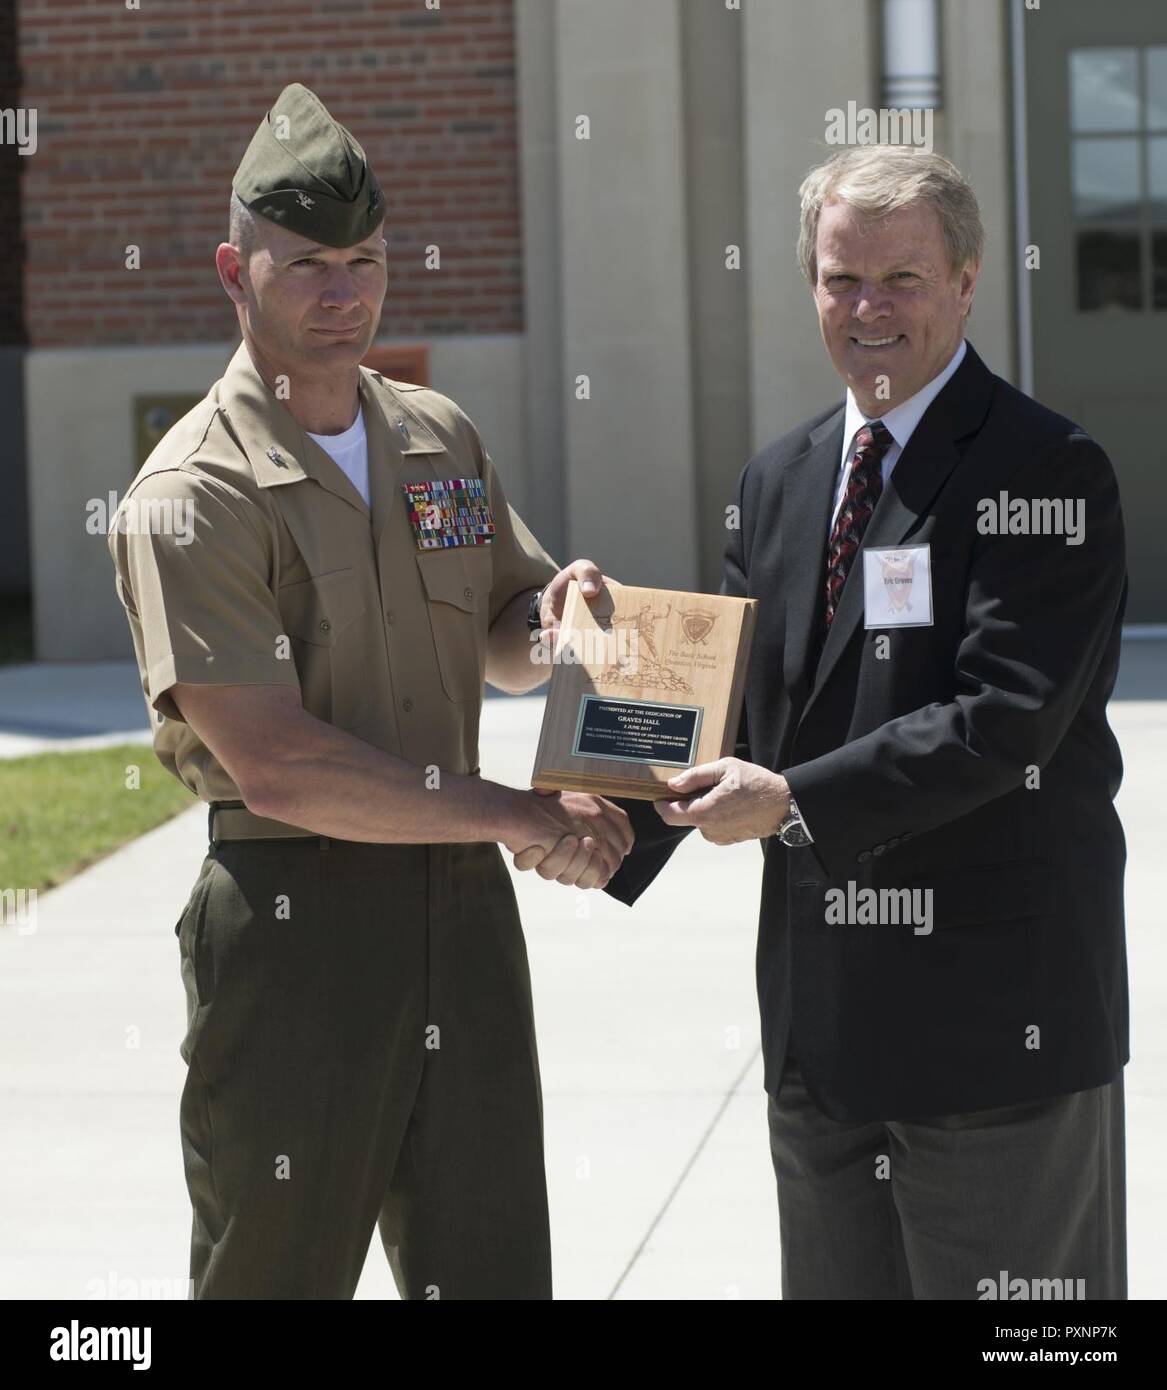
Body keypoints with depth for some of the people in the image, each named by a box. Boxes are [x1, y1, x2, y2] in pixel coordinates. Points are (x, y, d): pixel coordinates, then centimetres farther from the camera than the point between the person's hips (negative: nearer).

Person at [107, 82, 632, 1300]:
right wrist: (525, 819, -17)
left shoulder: (441, 439, 12)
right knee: (275, 1271, 4)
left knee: (492, 1267, 9)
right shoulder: (189, 499, -11)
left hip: (460, 904, 6)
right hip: (293, 916, -6)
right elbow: (275, 765, -19)